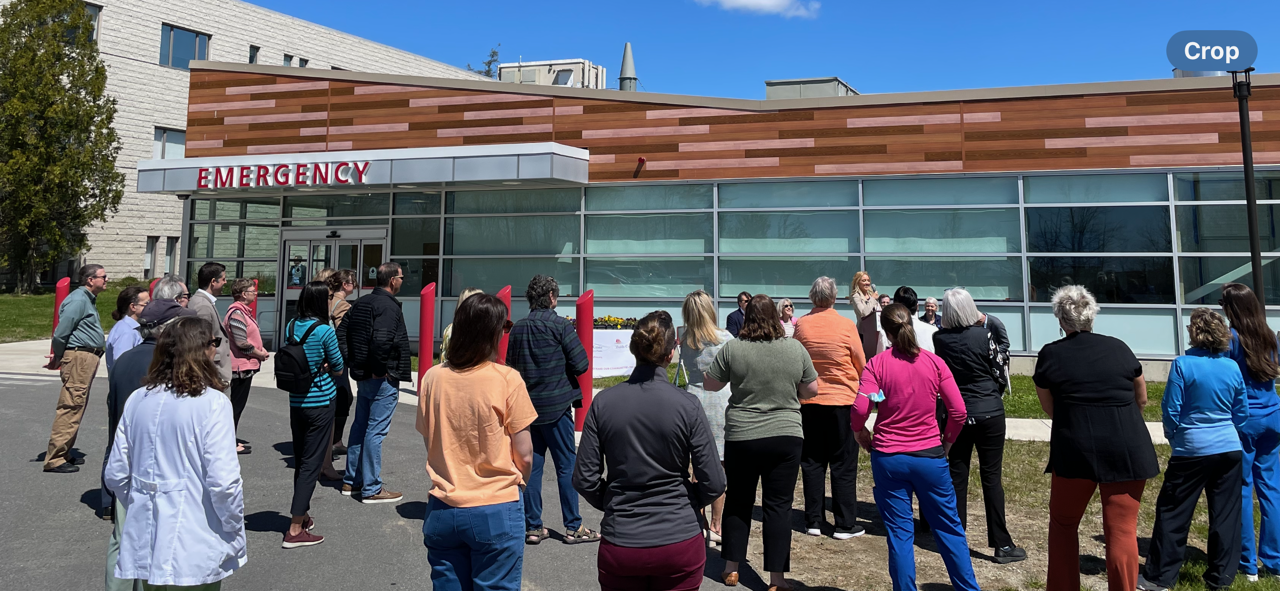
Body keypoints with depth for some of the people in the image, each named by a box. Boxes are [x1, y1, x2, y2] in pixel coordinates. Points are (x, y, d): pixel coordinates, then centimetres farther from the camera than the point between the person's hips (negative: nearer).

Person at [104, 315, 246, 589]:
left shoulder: (137, 399, 0)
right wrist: (235, 531, -6)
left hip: (145, 543, 5)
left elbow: (115, 474, 5)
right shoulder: (212, 403, -17)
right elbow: (224, 481, -21)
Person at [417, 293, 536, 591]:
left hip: (442, 511, 4)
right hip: (496, 511, -3)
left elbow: (429, 442, 6)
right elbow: (524, 455, -10)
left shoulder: (433, 378, -4)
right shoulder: (507, 380, -14)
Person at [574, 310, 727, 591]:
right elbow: (714, 484, -11)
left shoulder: (604, 402, -8)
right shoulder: (687, 405, -13)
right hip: (679, 543, -1)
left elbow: (584, 479, -6)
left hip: (620, 545, 1)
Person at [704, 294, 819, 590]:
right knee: (778, 506, 7)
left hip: (741, 437, 0)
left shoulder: (732, 349, -7)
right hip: (786, 436, 0)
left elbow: (710, 384, 2)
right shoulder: (795, 348, -3)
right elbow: (812, 390, 5)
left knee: (738, 501, 16)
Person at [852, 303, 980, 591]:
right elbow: (958, 410, -5)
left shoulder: (877, 364, -7)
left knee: (899, 533, 8)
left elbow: (860, 409, -17)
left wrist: (860, 433, 2)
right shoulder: (934, 362, -2)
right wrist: (947, 440, 12)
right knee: (948, 527, 15)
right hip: (930, 456, 2)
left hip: (888, 457, -1)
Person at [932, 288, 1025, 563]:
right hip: (989, 413, -2)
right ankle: (1002, 544, 7)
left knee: (957, 478, 10)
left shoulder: (939, 339, -5)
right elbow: (998, 372, -2)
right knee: (991, 478, 3)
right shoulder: (983, 335, -12)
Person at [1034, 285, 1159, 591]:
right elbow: (1141, 399, 17)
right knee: (1122, 530, 6)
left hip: (1076, 449, -1)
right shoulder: (1119, 347, 4)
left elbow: (1049, 408, 6)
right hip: (1128, 448, 1)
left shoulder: (1050, 354, -1)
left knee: (1063, 523, 16)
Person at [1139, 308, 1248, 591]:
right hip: (1229, 450, 5)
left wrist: (1173, 437, 9)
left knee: (1173, 514, 2)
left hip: (1192, 450, -5)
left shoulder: (1183, 365, -12)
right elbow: (1242, 414, 9)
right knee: (1226, 514, 12)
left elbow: (1171, 410, -9)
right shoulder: (1232, 367, 2)